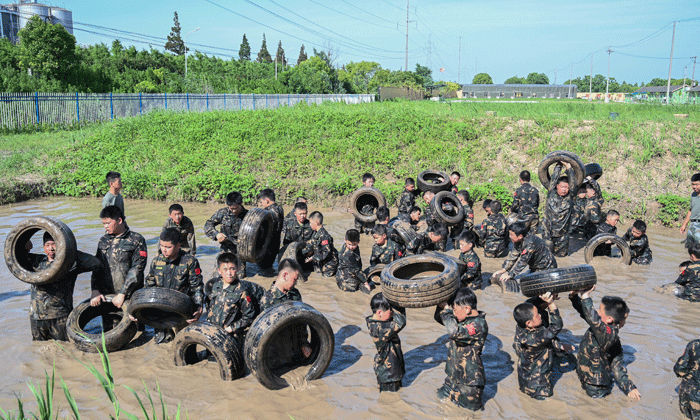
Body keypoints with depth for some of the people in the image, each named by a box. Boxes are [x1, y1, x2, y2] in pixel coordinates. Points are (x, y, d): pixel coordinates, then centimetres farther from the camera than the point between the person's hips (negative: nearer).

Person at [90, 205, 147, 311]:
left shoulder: (137, 240, -4)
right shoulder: (103, 241, 13)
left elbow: (136, 270, -11)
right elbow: (97, 267, 9)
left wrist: (122, 294, -16)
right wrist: (95, 291, -5)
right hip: (105, 296, 4)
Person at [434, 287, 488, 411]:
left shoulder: (479, 324, -25)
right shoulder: (462, 319, 1)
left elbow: (454, 332, -42)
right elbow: (439, 318, 15)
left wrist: (447, 310, -28)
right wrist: (441, 306, -7)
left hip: (469, 381, -8)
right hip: (453, 377, 8)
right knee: (440, 397, 17)